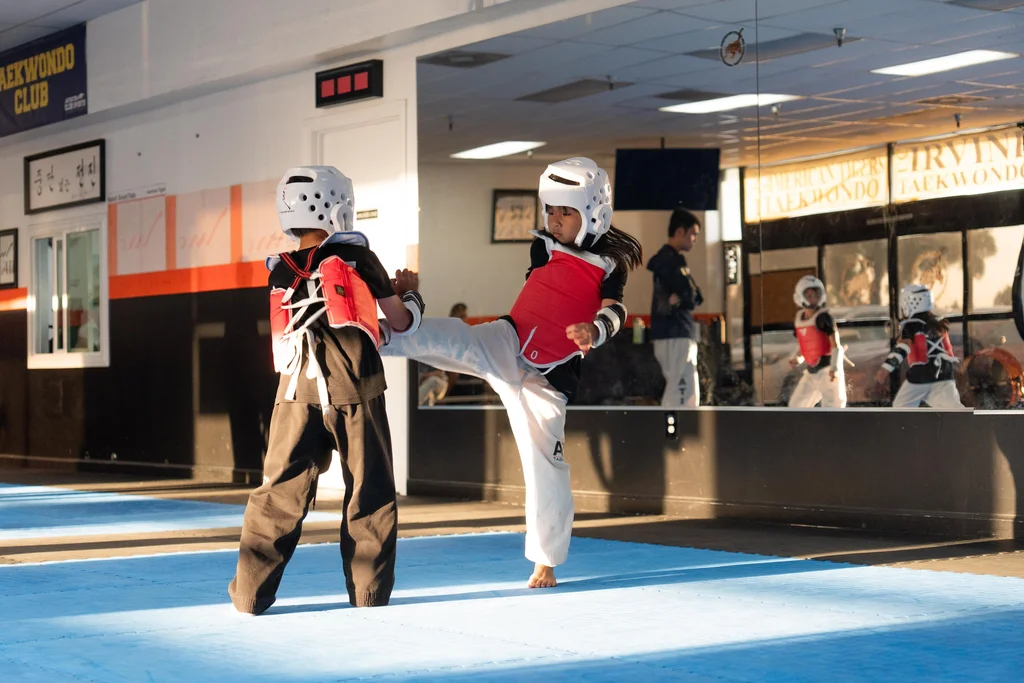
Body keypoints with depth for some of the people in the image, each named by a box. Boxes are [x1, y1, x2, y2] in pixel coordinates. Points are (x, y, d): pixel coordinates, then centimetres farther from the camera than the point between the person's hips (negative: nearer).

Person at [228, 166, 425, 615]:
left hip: (298, 393, 3)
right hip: (355, 391, -3)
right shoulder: (358, 258, 6)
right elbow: (401, 324, 12)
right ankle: (369, 590, 10)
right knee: (370, 492, 8)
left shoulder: (281, 271, 15)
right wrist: (412, 298, 34)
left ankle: (251, 591, 5)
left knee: (281, 491, 7)